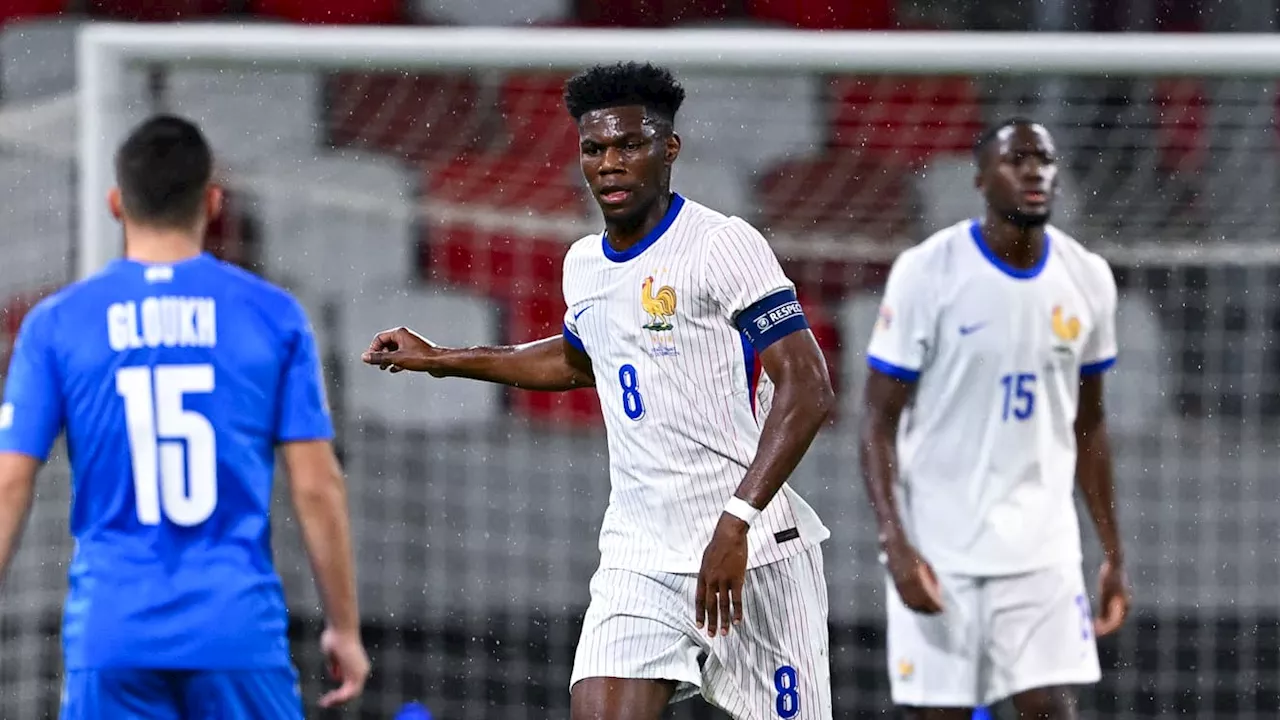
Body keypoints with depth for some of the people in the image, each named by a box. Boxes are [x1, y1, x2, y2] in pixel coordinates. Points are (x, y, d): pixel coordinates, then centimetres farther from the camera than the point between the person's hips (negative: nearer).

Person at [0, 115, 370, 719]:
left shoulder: (56, 324, 3)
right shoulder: (272, 316, 2)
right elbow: (318, 486, 0)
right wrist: (345, 628, 9)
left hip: (111, 638, 0)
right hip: (239, 635, 0)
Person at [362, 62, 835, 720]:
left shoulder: (723, 245, -11)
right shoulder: (584, 265, 12)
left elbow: (807, 389, -19)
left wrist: (737, 522, -26)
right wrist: (440, 360, 34)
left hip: (756, 555, -6)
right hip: (639, 559, 6)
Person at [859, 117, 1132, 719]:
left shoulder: (1087, 279, 4)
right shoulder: (927, 273, -9)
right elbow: (879, 419, -7)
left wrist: (1113, 554, 13)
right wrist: (895, 543, -18)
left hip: (1042, 547, 3)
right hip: (938, 550, -3)